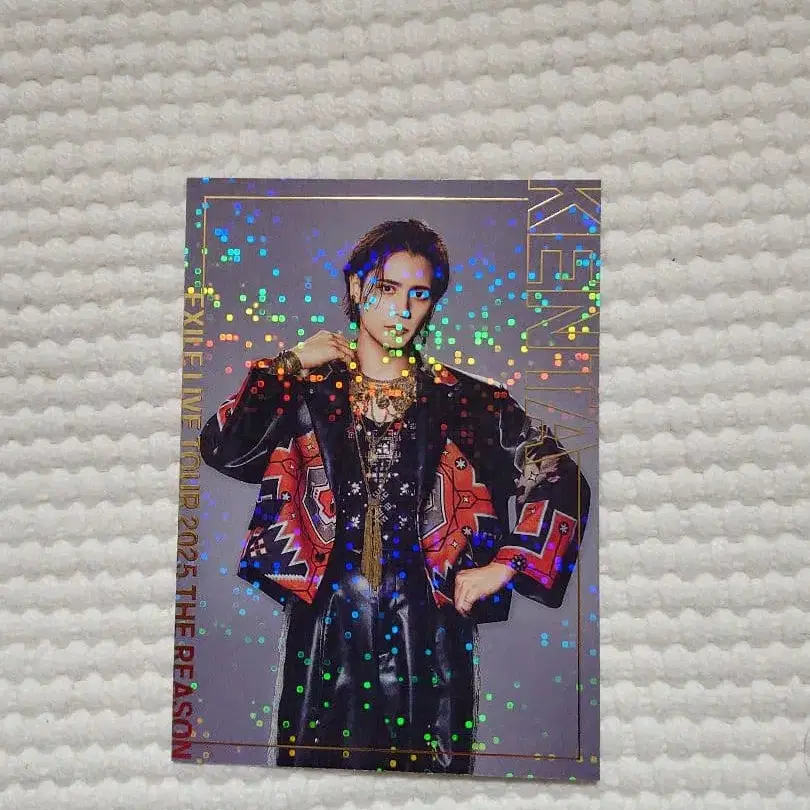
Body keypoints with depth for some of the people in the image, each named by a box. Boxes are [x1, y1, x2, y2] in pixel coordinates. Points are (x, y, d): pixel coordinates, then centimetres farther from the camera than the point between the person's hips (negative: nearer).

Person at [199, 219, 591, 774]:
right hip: (328, 628, 1)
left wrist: (504, 566, -4)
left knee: (421, 765, 12)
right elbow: (222, 449, -13)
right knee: (318, 758, 15)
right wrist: (291, 364, -8)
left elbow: (562, 481, 1)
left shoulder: (462, 399, -1)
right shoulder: (309, 391, 1)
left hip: (427, 631, 0)